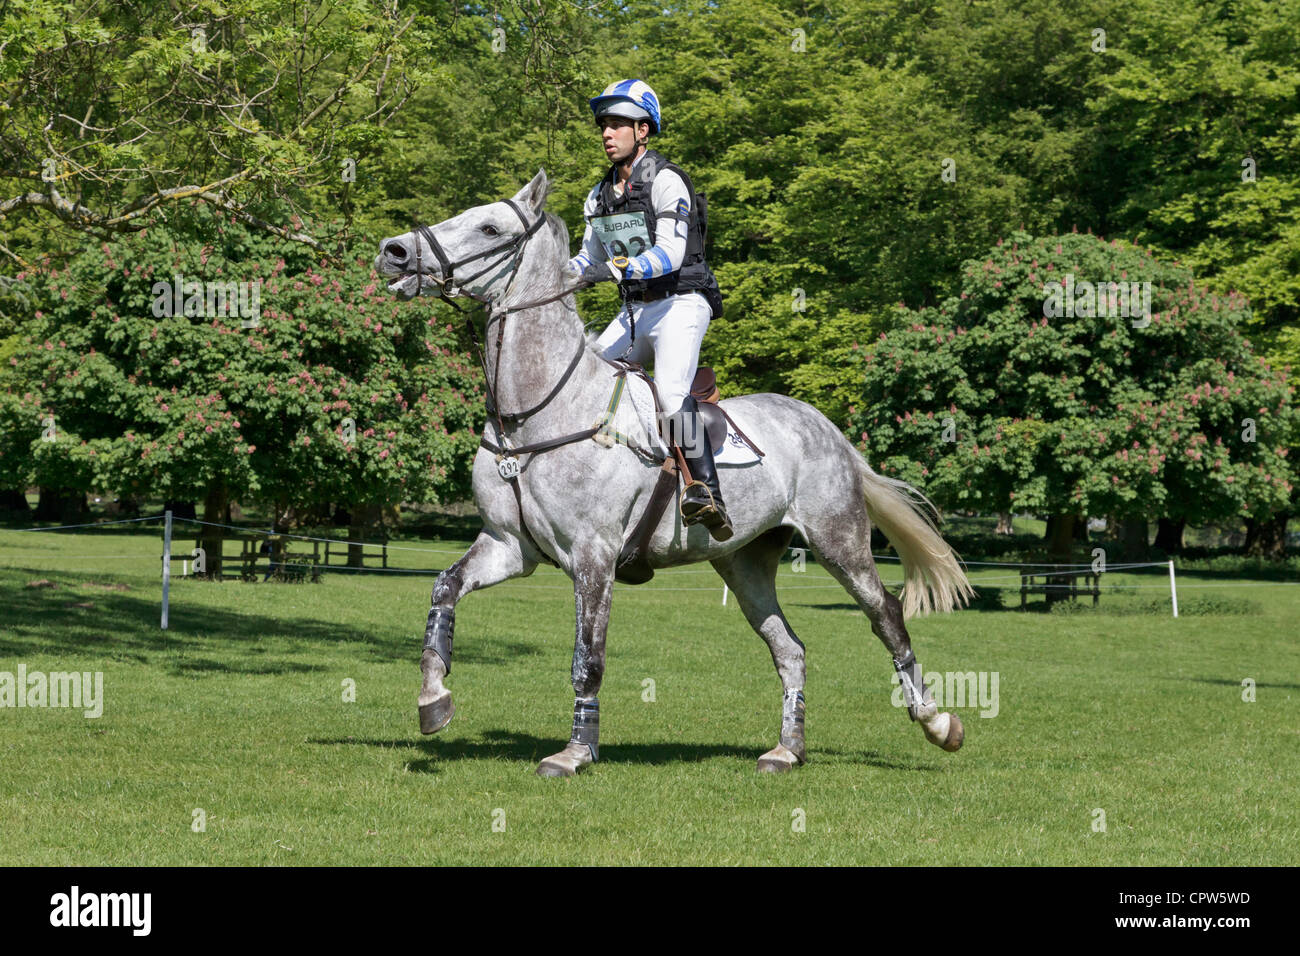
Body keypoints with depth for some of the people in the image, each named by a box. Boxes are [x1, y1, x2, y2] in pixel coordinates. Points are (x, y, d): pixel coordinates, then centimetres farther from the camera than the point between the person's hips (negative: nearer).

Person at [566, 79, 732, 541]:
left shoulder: (666, 181, -11)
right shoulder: (600, 195, 13)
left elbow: (670, 253, -22)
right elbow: (589, 259, 20)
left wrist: (616, 269, -33)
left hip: (681, 302, -8)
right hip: (635, 311, 8)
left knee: (670, 390, -27)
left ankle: (704, 490, -30)